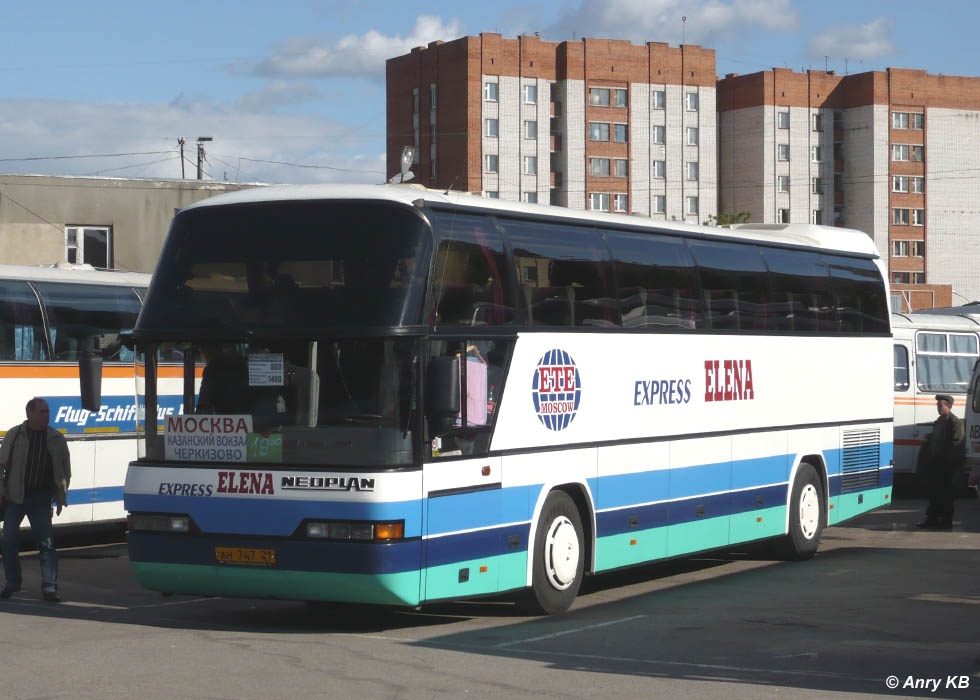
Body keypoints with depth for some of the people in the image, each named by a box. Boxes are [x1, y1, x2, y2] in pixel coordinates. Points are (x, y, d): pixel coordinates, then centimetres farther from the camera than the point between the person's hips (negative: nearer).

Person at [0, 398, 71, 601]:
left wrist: (60, 498, 6)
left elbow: (64, 471, 11)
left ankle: (49, 587, -4)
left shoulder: (57, 439, 5)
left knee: (47, 541, -6)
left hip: (40, 498, 0)